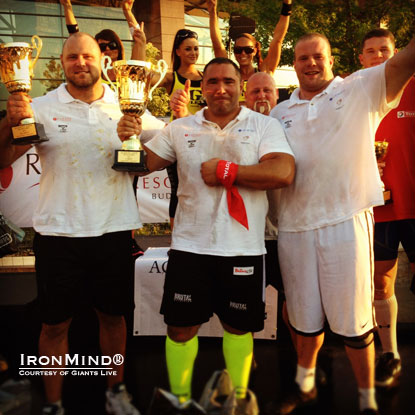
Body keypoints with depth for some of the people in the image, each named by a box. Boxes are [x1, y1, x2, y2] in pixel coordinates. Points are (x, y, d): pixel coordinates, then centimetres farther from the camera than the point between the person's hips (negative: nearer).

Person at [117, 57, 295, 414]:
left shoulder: (264, 126, 0)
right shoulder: (180, 129, 7)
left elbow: (284, 173, -15)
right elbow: (144, 163, 9)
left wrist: (226, 171, -16)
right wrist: (129, 138, -11)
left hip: (243, 247, -1)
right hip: (190, 245, 2)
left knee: (238, 325, 14)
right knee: (180, 326, 8)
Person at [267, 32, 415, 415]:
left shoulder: (361, 90, 4)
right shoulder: (280, 113, 14)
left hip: (346, 221, -3)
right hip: (294, 225, 4)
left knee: (353, 321, 5)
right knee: (305, 317, 17)